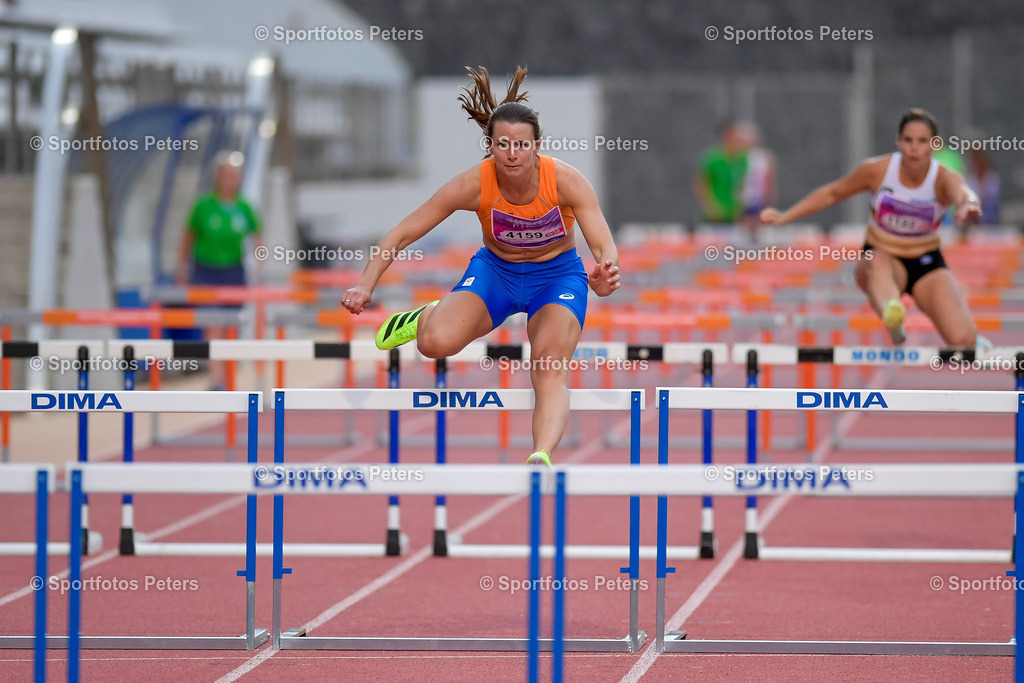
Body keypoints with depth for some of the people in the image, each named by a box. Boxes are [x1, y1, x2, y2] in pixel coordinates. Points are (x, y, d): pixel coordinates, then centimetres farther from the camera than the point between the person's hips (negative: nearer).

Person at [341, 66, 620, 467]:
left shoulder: (565, 181, -25)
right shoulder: (475, 185, -24)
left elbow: (603, 245, -31)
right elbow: (401, 235, -18)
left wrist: (605, 275, -55)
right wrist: (366, 285, -30)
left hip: (557, 274, -1)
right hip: (495, 269, 1)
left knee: (550, 366, -29)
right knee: (436, 343, -24)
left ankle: (543, 455, -41)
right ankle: (432, 316, 13)